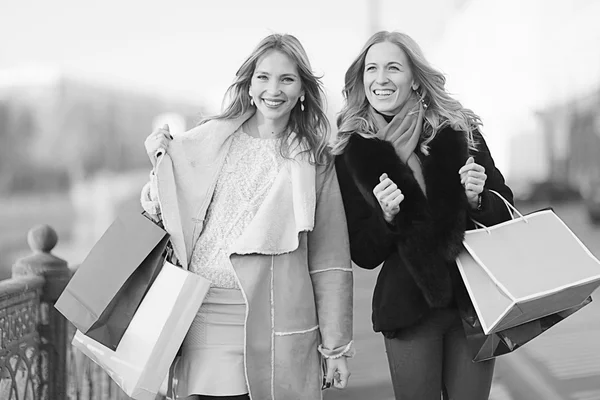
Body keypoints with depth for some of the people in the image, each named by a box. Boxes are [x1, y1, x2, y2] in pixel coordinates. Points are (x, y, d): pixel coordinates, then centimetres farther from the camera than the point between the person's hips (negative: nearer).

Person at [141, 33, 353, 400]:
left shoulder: (315, 161, 5)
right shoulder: (208, 141, 5)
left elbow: (328, 260, 4)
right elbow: (165, 217, 10)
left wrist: (336, 346, 3)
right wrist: (161, 166, -5)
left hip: (276, 327, 0)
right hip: (205, 324, 1)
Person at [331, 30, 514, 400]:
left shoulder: (460, 131, -2)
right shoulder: (352, 156, -1)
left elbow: (506, 214, 6)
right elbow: (363, 255, 1)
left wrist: (477, 199, -15)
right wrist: (385, 216, -18)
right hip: (409, 309, 0)